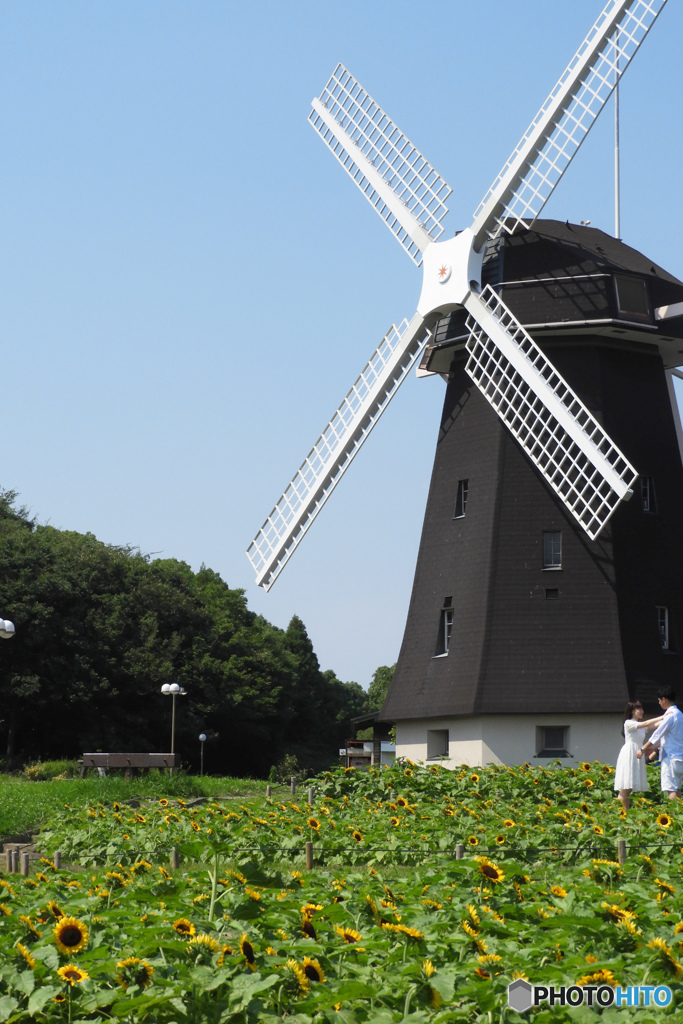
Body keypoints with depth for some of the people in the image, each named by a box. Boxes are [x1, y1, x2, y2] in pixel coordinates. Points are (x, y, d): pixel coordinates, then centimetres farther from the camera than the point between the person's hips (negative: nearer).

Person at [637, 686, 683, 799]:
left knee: (671, 789, -11)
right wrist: (652, 747, 24)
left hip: (671, 758, -9)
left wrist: (642, 749, -3)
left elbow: (657, 734, -12)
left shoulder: (670, 716, -14)